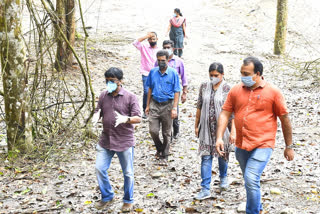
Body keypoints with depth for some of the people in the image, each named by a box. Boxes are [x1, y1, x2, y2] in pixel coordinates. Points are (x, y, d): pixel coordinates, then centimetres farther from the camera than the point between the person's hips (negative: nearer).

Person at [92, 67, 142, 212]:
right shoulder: (103, 96, 6)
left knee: (128, 173, 8)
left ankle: (128, 200, 28)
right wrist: (96, 116, -11)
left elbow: (138, 118, -9)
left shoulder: (130, 97, -7)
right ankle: (107, 197, 25)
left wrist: (125, 119, -29)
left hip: (124, 142, -4)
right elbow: (98, 111, 14)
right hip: (106, 140, 4)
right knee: (100, 169, 3)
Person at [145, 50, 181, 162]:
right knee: (153, 130, -3)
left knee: (166, 133, 8)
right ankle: (159, 148, 25)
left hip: (167, 105, -2)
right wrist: (148, 105, 11)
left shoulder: (173, 73, -7)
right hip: (154, 105, 2)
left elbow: (176, 92, -6)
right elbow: (150, 89, 12)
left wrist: (174, 108, -13)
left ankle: (164, 155, 23)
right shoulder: (153, 72, 3)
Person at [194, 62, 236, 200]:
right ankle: (205, 189, 1)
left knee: (222, 155, 14)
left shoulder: (228, 89, -9)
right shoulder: (204, 87, 3)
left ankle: (223, 177, 43)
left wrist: (233, 131, -14)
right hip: (206, 128, 2)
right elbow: (199, 107, 10)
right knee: (206, 157, -2)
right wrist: (196, 125, 11)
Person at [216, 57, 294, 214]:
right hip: (241, 146, 5)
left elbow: (285, 119, -1)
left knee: (251, 180, -19)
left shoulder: (273, 92, -6)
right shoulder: (235, 91, 4)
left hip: (262, 145, -5)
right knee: (250, 181, 20)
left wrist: (289, 147, 3)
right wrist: (219, 137, -9)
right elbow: (225, 114, 4)